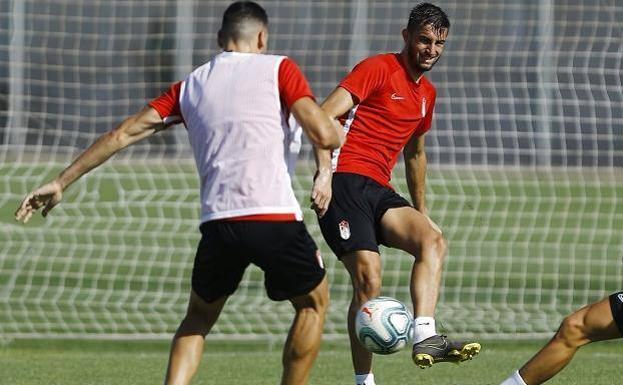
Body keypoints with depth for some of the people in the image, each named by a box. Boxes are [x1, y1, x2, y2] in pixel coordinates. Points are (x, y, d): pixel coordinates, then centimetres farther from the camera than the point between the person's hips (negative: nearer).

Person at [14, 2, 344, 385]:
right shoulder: (278, 69, 6)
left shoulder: (189, 87, 18)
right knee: (314, 303, 20)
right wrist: (340, 131, 20)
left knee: (198, 318, 23)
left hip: (218, 221, 3)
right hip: (276, 216, -3)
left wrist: (61, 182, 20)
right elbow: (323, 134, -5)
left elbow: (123, 134, 15)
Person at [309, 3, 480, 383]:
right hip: (345, 181, -7)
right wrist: (324, 173, -25)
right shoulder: (379, 68, -5)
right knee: (369, 281, -18)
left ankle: (426, 338, -33)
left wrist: (421, 209, 37)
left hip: (380, 191, 7)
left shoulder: (427, 93, 21)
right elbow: (325, 115, -14)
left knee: (433, 239, -21)